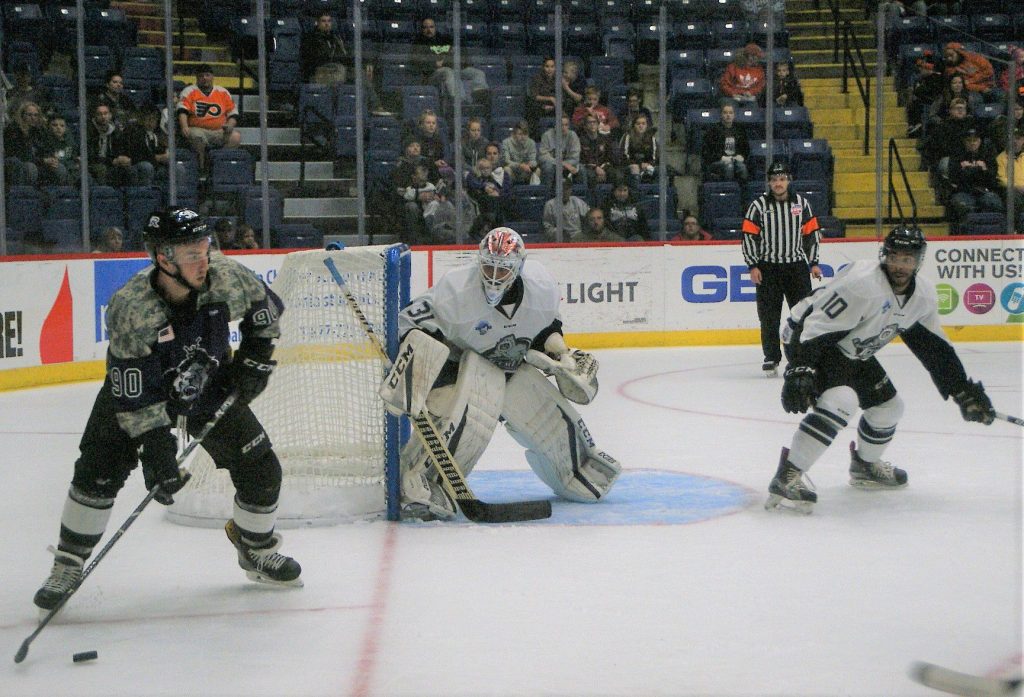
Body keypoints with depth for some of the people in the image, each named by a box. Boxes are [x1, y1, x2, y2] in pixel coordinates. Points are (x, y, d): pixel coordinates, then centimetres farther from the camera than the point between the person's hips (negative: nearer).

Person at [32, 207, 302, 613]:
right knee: (97, 473, -13)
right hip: (140, 392, -3)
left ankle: (257, 551, 25)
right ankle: (67, 566, 5)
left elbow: (265, 306, 0)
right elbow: (133, 397, -30)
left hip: (212, 389, 3)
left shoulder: (227, 278, -25)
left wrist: (255, 358, -4)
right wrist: (156, 449, -33)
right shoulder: (130, 309, -34)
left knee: (260, 470, -2)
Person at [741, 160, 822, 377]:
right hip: (768, 268, -2)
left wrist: (814, 263, 5)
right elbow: (749, 236, -2)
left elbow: (811, 233, 10)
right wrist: (753, 266, -8)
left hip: (797, 266, 2)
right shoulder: (759, 205, -2)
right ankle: (771, 358, 8)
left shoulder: (801, 203, 5)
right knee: (769, 316, -1)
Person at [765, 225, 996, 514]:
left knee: (888, 406, 15)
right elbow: (816, 328, -32)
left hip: (852, 352, 9)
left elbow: (934, 346, 8)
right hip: (809, 339, -9)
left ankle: (865, 465, 42)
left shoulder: (923, 295, -4)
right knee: (841, 400, -31)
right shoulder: (862, 284, -30)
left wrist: (963, 391, 7)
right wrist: (800, 371, -40)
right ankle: (786, 477, -32)